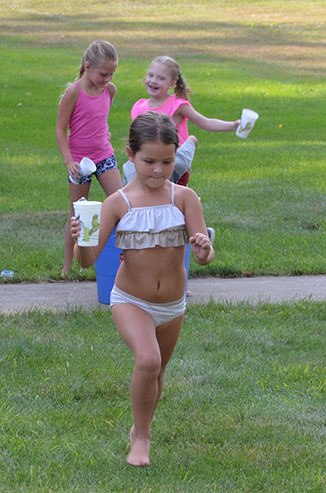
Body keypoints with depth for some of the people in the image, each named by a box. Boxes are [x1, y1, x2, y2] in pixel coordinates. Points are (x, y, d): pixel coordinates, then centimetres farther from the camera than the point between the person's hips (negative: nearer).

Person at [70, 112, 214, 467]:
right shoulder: (118, 203, -14)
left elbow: (205, 255, -15)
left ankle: (139, 429, 49)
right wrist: (80, 241, -38)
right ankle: (141, 436, -7)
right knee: (148, 360, -28)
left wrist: (203, 250, -39)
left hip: (172, 306, 3)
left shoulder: (184, 198, -12)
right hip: (130, 301, -3)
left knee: (155, 375, 20)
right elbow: (87, 260, -16)